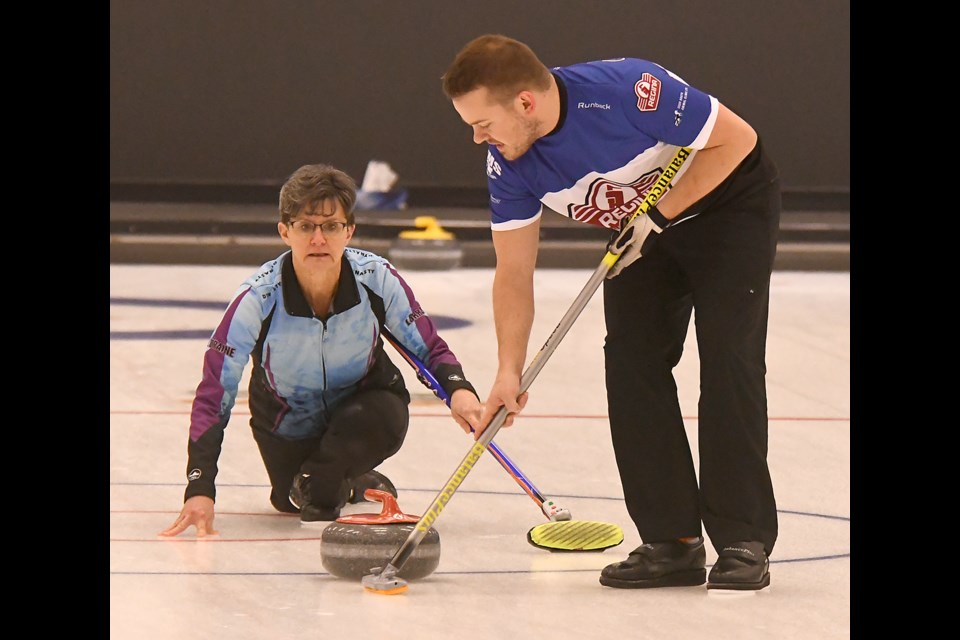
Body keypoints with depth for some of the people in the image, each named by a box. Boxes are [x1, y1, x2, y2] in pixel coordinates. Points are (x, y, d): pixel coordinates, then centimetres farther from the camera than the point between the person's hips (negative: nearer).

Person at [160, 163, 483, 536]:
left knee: (387, 421, -32)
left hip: (361, 401, -1)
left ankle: (322, 482, -1)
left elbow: (429, 349, -10)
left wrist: (458, 389, -34)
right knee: (288, 502, -7)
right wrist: (200, 488, -34)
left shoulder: (376, 278, -26)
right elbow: (213, 396, -26)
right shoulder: (258, 298, -30)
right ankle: (348, 482, 29)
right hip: (288, 419, 1)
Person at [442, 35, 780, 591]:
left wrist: (657, 214, -27)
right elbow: (515, 272, -11)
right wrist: (510, 373, -19)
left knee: (728, 358, -15)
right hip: (644, 226, 6)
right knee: (631, 362, -6)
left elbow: (736, 139, -26)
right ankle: (672, 541, -1)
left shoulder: (626, 92, -37)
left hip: (728, 199, -6)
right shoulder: (509, 163, -17)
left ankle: (744, 541, -12)